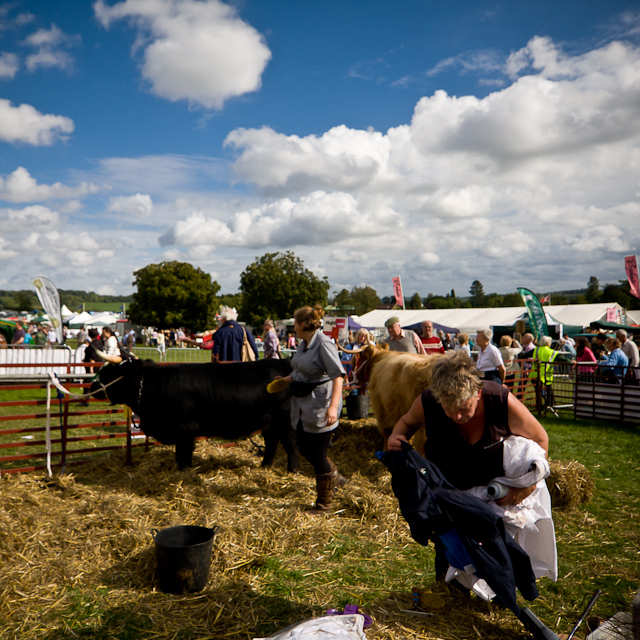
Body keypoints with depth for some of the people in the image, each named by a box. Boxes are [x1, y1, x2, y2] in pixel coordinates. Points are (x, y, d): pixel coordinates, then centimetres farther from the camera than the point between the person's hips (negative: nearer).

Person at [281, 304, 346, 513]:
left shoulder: (324, 343, -19)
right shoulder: (304, 343, 8)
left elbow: (338, 375, -26)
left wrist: (333, 406, -34)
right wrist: (286, 380, 13)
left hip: (320, 406, -9)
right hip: (303, 406, 9)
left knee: (317, 453, 1)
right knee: (305, 448, 17)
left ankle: (324, 502, 20)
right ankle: (335, 477, 40)